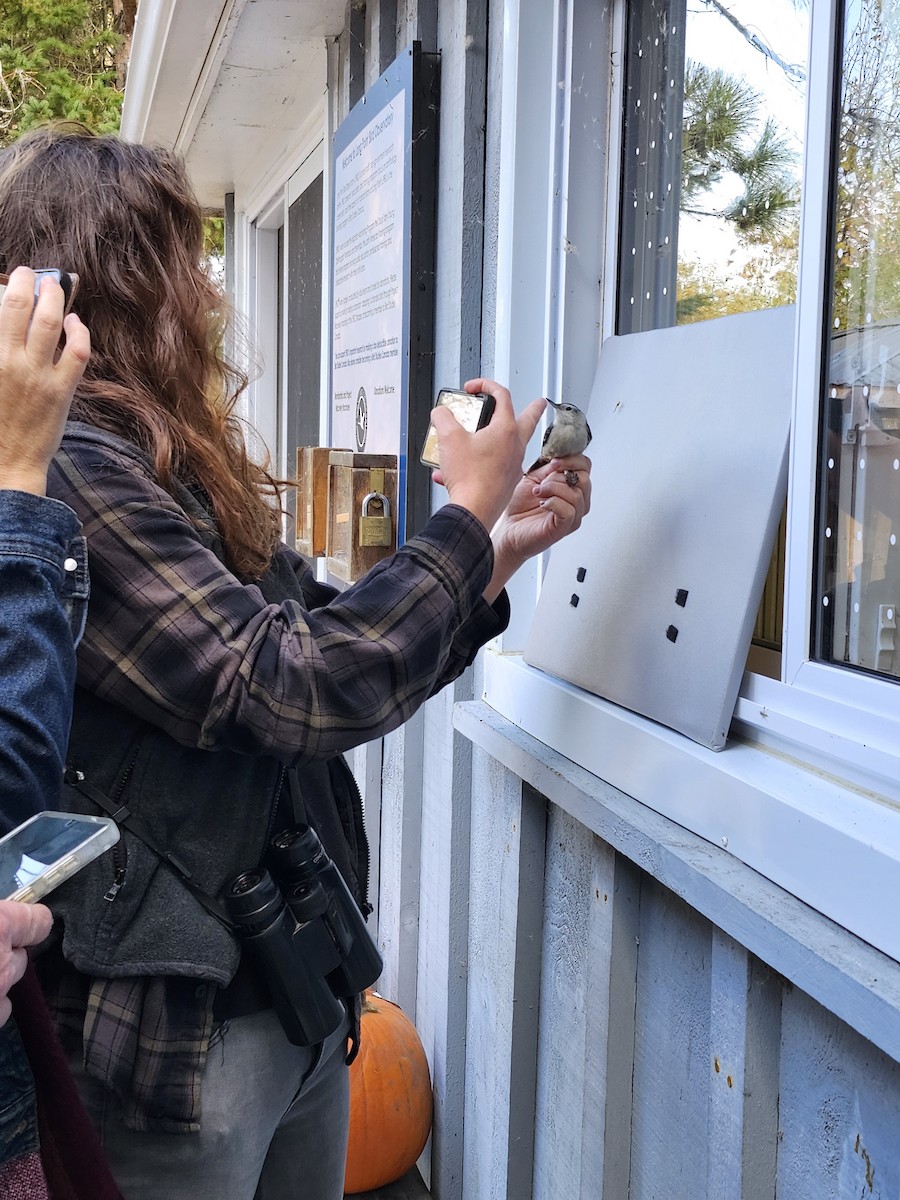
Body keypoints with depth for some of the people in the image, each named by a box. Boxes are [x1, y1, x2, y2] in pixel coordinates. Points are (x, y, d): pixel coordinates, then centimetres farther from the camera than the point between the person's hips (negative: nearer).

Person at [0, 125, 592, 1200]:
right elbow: (298, 689, -25)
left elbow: (338, 651, 12)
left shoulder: (160, 473, 9)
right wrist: (468, 515, -12)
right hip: (177, 1041, -9)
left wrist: (503, 547, 7)